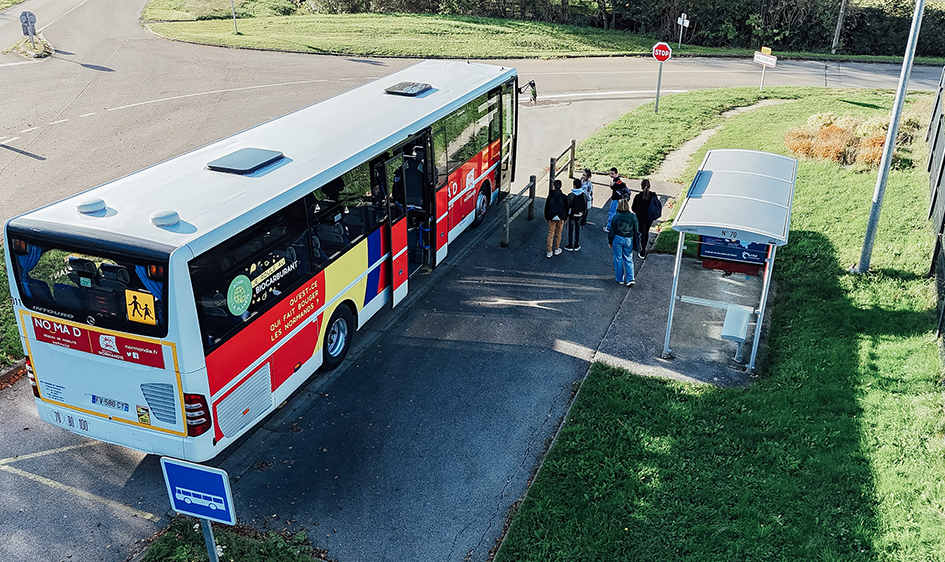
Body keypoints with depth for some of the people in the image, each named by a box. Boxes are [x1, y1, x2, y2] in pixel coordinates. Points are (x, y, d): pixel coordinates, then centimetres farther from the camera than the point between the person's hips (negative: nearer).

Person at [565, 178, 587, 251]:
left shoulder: (570, 195, -21)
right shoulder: (584, 195, -8)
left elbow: (567, 206, -14)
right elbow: (586, 207, 2)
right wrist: (584, 217, 13)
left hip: (572, 215, -4)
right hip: (580, 215, 4)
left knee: (571, 229, 10)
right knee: (578, 229, 16)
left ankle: (570, 246, 16)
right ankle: (577, 246, 23)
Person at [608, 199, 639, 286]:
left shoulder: (616, 217, -14)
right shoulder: (633, 217, -8)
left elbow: (612, 231, -6)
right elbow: (636, 230, 0)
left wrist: (610, 241, 8)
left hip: (618, 239, -2)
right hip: (629, 240, 2)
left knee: (618, 259, 12)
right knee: (628, 259, 11)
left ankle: (620, 279, 19)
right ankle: (630, 279, 0)